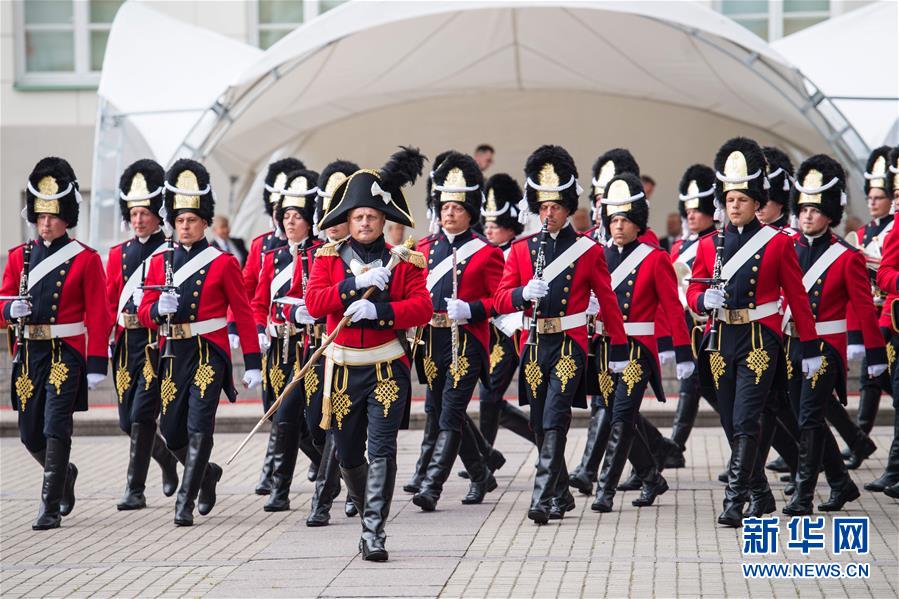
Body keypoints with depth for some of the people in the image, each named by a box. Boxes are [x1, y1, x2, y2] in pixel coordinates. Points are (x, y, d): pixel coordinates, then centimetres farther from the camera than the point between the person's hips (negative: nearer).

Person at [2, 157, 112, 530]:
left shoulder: (86, 259, -3)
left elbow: (98, 316, -5)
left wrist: (97, 365, -10)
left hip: (66, 353, -4)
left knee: (56, 428, -12)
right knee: (30, 434, 8)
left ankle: (51, 506, -7)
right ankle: (64, 473, 37)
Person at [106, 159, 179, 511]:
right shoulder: (118, 254, 14)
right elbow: (108, 302, 14)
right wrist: (118, 321, -1)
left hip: (157, 344, -6)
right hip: (126, 345, 6)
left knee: (142, 416, -12)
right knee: (127, 421, 9)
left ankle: (135, 490, -7)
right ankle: (167, 459, 35)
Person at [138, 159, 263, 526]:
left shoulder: (223, 263, -1)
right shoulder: (160, 262, 10)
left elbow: (243, 314, 0)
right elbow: (144, 312, 9)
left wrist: (253, 364, -4)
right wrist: (159, 309, -15)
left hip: (209, 353, -4)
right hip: (173, 354, 4)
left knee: (199, 428, -11)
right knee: (171, 431, 7)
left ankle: (186, 501, -7)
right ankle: (207, 473, 33)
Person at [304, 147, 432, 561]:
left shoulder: (403, 260, 2)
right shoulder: (329, 257, 5)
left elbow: (422, 308, -10)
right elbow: (314, 302, -9)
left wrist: (378, 310, -23)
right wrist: (356, 283, -20)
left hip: (387, 367, -2)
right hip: (343, 368, 2)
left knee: (381, 450, -12)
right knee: (347, 456, 9)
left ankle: (374, 535, -10)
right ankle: (367, 510, 35)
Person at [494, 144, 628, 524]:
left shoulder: (588, 250, 0)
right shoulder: (521, 250, 8)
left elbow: (608, 301, 5)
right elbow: (500, 301, 2)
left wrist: (619, 350, 5)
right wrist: (524, 293, -19)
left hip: (570, 346, -4)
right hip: (534, 346, 4)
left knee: (554, 421, -16)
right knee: (540, 425, 10)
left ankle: (542, 498, -20)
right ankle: (561, 495, 25)